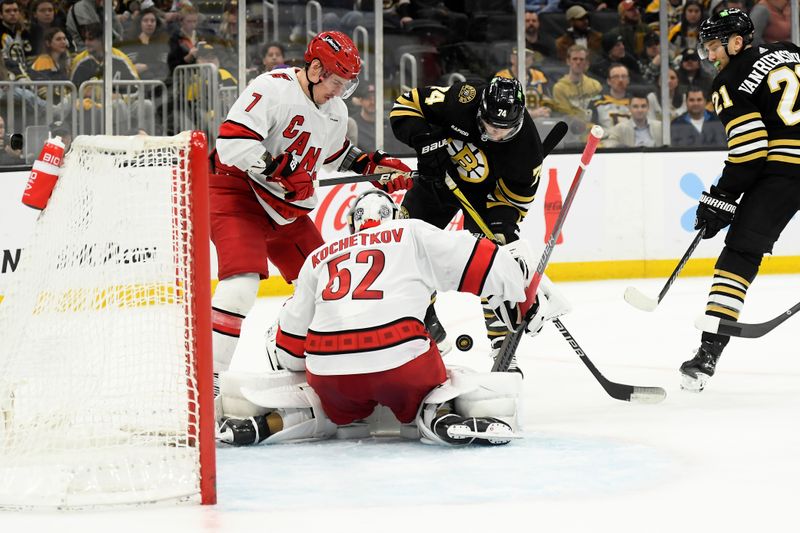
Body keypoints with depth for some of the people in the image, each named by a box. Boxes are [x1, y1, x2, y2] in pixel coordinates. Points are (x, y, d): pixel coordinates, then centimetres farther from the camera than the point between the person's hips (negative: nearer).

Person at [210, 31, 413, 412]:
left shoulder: (335, 112, 8)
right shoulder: (273, 89, -20)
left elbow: (336, 153, 29)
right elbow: (232, 141, -29)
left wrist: (374, 165, 15)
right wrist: (283, 170, -28)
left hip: (287, 207, 9)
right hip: (236, 193, -9)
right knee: (243, 279, -26)